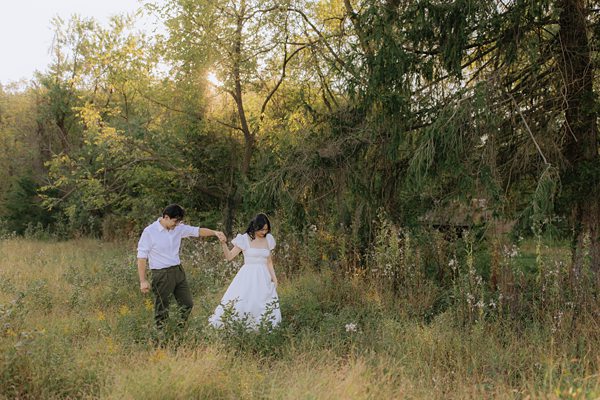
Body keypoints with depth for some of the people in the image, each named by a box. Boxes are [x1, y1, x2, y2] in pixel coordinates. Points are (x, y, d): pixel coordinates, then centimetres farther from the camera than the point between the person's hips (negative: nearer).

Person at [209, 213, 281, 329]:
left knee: (265, 306, 2)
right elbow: (229, 257, -5)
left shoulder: (268, 240, 7)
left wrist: (274, 277, 4)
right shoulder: (244, 239, -4)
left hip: (263, 277, 4)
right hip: (248, 276, -4)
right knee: (240, 303, -11)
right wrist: (223, 244, -21)